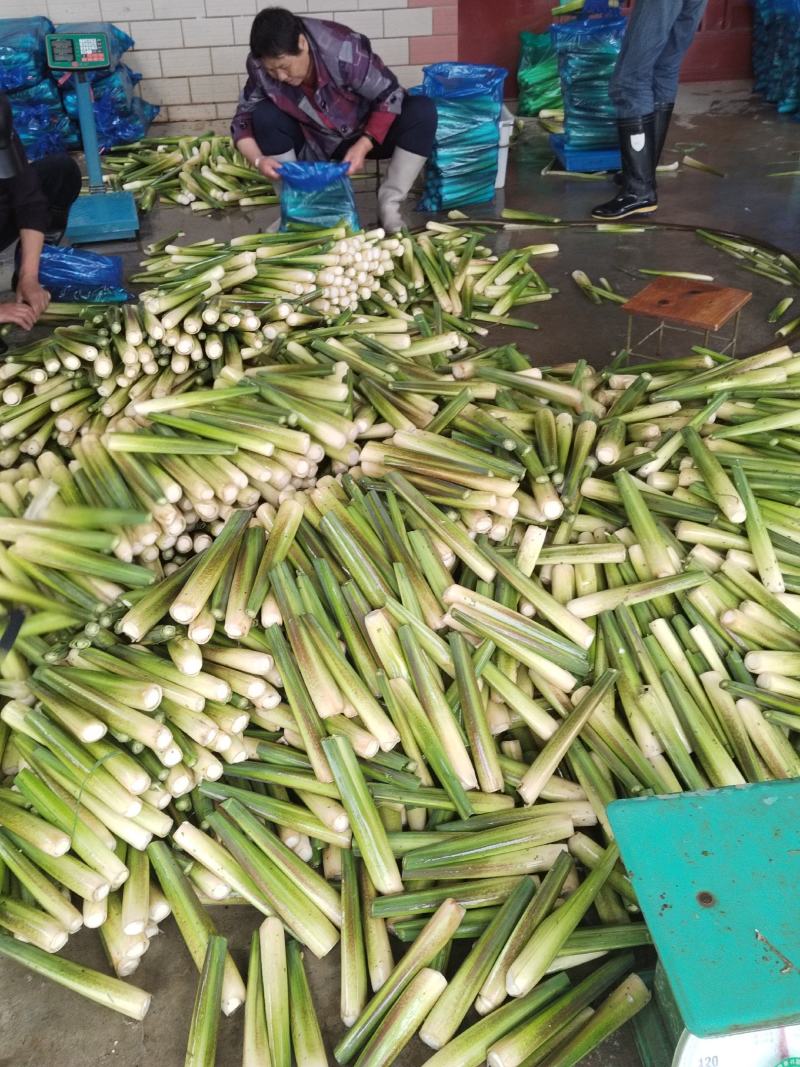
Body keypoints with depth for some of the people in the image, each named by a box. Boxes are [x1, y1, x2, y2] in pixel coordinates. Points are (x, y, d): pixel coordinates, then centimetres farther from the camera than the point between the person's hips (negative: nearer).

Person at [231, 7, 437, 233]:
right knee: (264, 115, -26)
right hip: (312, 142, 2)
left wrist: (363, 146, -36)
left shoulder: (343, 50, -31)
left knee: (422, 110, -28)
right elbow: (243, 119, -12)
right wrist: (258, 159, -33)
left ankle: (389, 202, -18)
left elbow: (390, 96, -24)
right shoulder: (259, 67, -21)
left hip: (366, 133, -2)